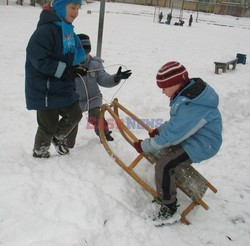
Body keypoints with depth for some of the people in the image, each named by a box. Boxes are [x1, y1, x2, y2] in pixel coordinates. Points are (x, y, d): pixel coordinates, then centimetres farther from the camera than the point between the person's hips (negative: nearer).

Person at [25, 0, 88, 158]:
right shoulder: (46, 29, -21)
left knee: (75, 115, 16)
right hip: (45, 90, -8)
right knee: (48, 125, 7)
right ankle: (40, 153, 34)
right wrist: (65, 70, -24)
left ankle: (57, 138, 41)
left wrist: (76, 69, 1)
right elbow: (38, 59, -26)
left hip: (64, 87, 8)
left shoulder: (67, 29, 7)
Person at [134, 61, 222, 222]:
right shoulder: (192, 88, -3)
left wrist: (144, 146, -16)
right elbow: (177, 121, 11)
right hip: (188, 135, 10)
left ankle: (169, 205, 1)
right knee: (157, 150, 13)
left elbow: (171, 136, -27)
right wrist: (160, 130, 2)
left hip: (200, 146, -10)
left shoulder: (189, 107, -33)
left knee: (164, 166, -20)